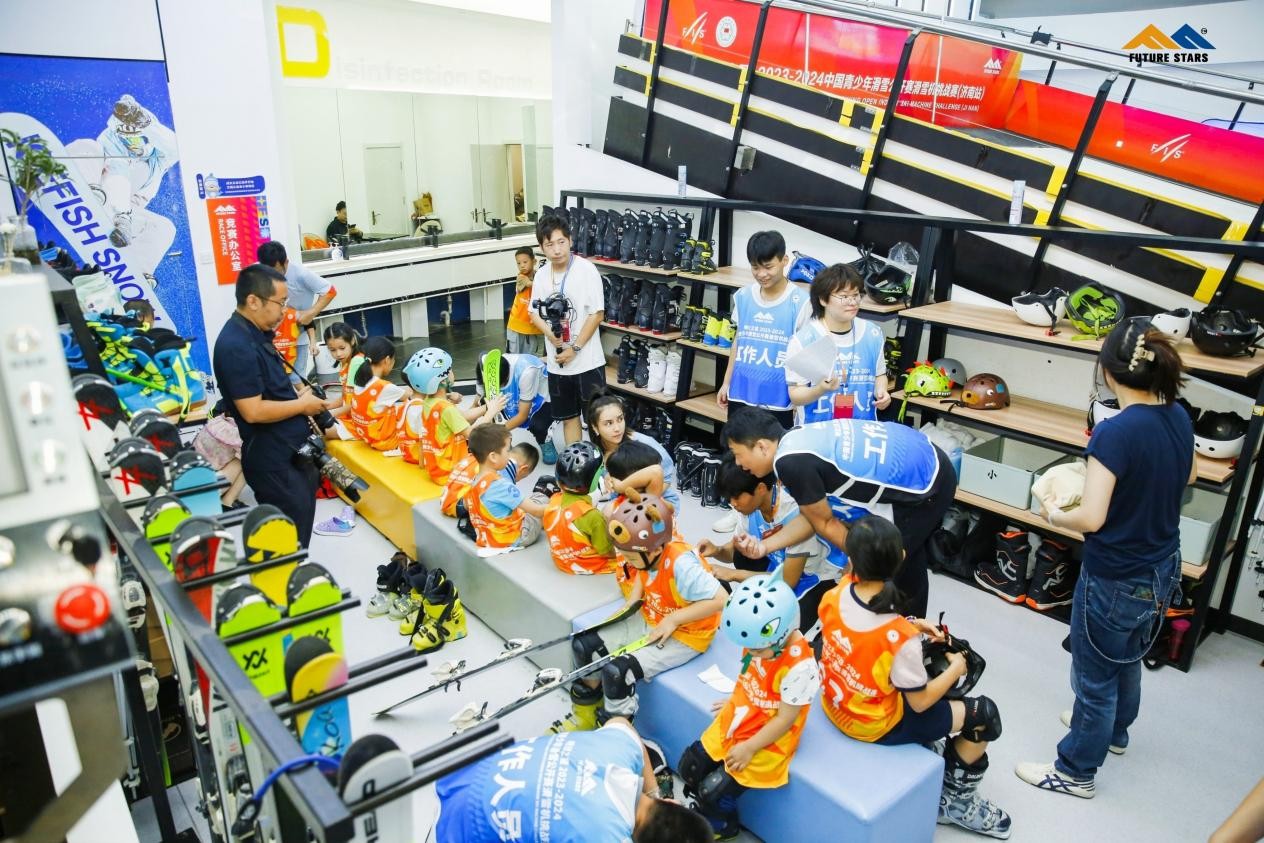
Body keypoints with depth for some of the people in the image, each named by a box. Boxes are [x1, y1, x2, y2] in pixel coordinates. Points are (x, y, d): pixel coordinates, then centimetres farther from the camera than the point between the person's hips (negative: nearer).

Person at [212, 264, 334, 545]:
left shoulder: (255, 334, 9)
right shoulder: (236, 346, -23)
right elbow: (253, 411, -26)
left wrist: (297, 395, 5)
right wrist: (301, 405, -14)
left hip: (291, 450, 10)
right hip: (271, 459, -10)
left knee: (299, 523, 22)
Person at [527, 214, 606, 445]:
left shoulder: (586, 270, -12)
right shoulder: (541, 274, 4)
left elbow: (597, 314, -12)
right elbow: (534, 312, 12)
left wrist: (575, 348, -13)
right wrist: (549, 333, -9)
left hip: (587, 361, -5)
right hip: (557, 362, 5)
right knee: (568, 416, 16)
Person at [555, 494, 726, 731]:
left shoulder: (681, 565, -33)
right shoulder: (649, 554, -10)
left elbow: (720, 598, -32)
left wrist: (674, 619, -27)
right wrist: (632, 601, -1)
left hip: (683, 636, -8)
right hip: (649, 620, 8)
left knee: (617, 670, -26)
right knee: (584, 645, -2)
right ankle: (585, 717, 20)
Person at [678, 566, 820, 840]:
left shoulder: (799, 667, -32)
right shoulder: (759, 641, -12)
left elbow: (785, 719, -23)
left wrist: (749, 748, -18)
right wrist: (732, 702, 14)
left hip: (767, 742, -7)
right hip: (735, 722, 7)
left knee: (714, 791, -11)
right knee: (689, 765, 6)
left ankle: (722, 827, 24)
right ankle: (703, 810, 37)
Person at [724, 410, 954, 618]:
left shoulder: (790, 463, -23)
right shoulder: (796, 438, 4)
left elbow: (824, 523, -10)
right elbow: (812, 516, 5)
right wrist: (765, 546, -3)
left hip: (923, 486, -9)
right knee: (908, 561, 29)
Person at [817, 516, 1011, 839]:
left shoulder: (834, 596, -19)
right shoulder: (900, 639, -34)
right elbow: (920, 703, -17)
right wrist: (955, 669, -2)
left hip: (834, 704, 6)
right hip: (876, 725, -6)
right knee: (984, 713, 7)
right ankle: (956, 801, 27)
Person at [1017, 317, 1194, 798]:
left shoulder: (1115, 432, -28)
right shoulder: (1179, 418, -5)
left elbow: (1091, 519, -29)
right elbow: (1188, 477, 16)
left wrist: (1052, 513, -11)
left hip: (1116, 580, -8)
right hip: (1163, 571, 8)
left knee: (1095, 677, 11)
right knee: (1127, 658, 30)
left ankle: (1076, 771, 30)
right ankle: (1114, 730, 54)